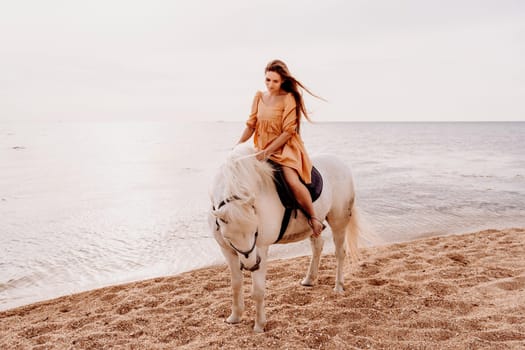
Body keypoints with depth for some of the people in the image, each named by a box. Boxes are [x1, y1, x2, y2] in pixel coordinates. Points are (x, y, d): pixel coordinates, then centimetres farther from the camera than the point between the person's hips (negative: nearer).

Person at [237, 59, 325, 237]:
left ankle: (314, 219, -10)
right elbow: (251, 125, 9)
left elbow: (288, 131, -13)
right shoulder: (259, 97, 8)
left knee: (293, 182, -28)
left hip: (285, 148, -6)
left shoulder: (288, 99, -8)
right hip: (262, 150, 7)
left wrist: (268, 151, -21)